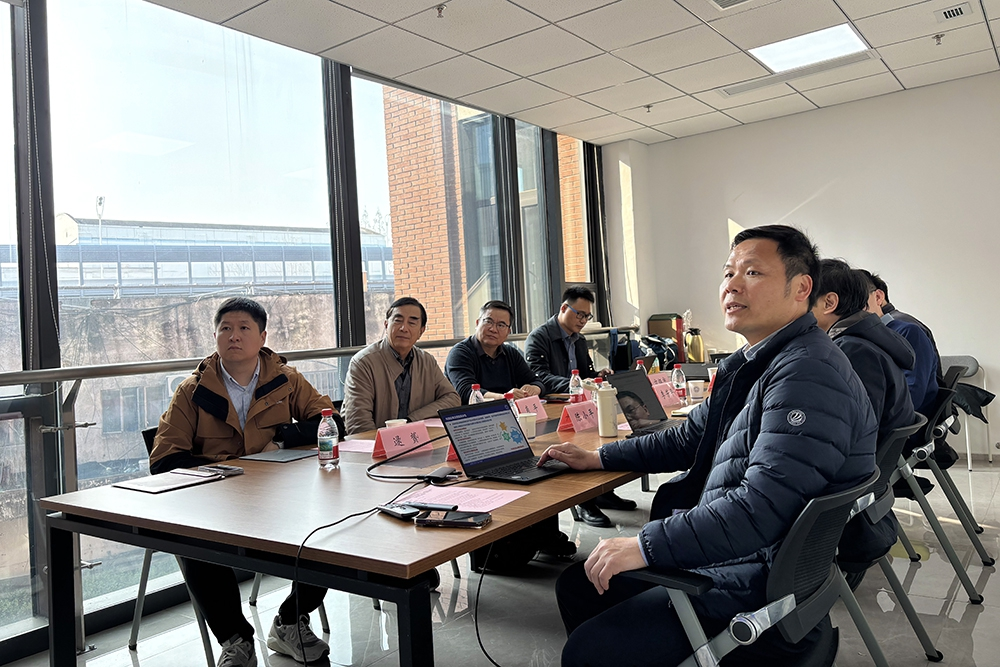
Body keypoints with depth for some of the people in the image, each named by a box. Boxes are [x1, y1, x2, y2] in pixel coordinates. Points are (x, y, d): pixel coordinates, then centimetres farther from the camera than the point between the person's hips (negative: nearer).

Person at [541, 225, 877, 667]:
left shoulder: (807, 374, -23)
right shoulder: (749, 365, 12)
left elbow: (761, 508, -30)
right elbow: (689, 440, 23)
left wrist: (645, 546, -27)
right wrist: (597, 459, 19)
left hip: (766, 586, -10)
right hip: (727, 554, 10)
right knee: (577, 584, 13)